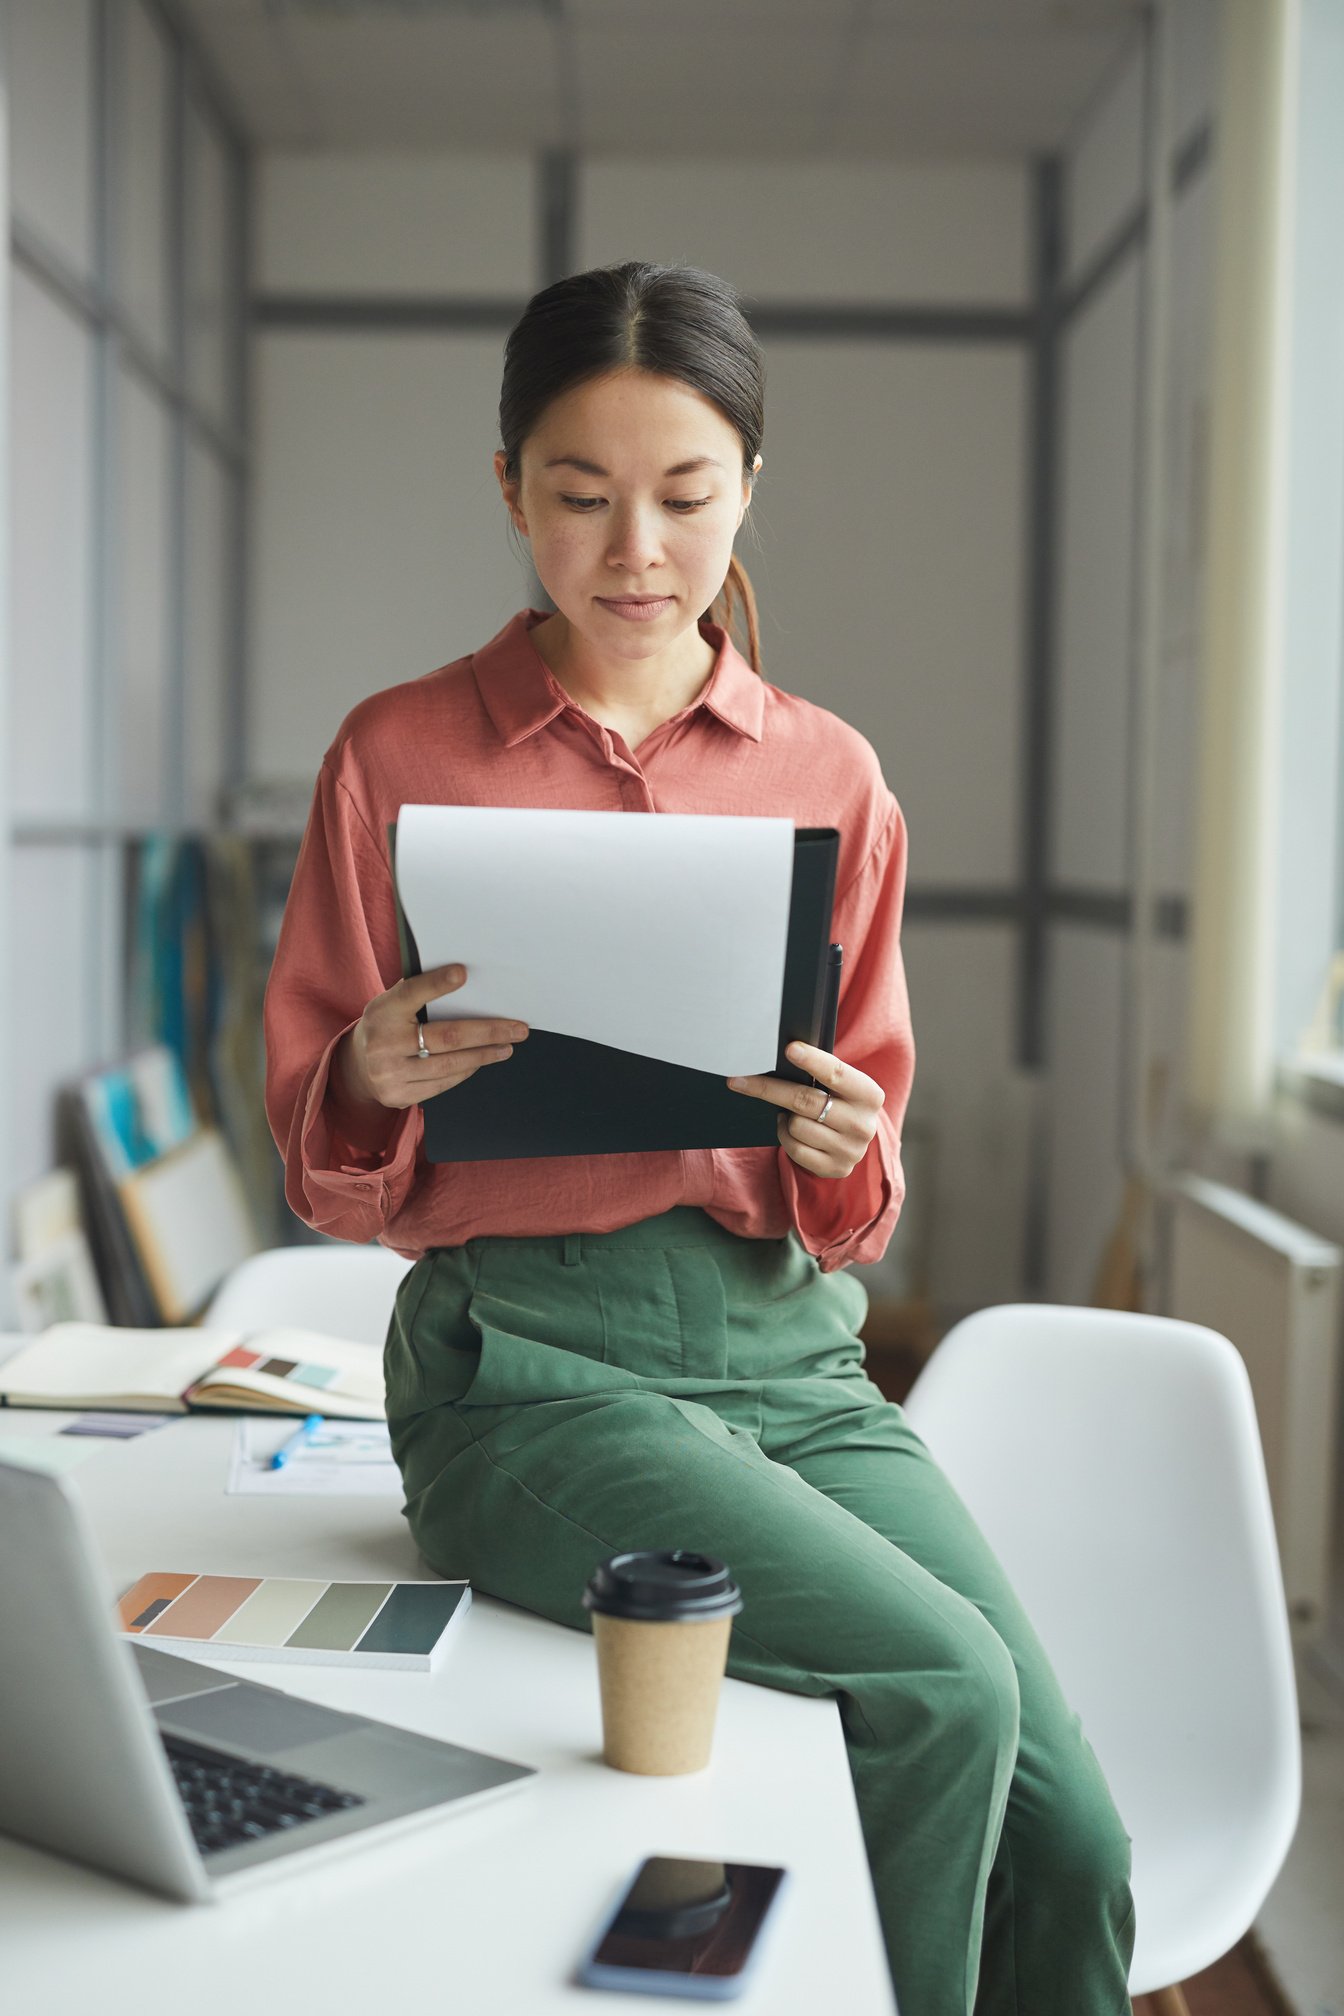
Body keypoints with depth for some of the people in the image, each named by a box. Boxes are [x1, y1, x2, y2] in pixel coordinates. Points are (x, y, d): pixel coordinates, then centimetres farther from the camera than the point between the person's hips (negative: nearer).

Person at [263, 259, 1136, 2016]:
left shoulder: (831, 777, 9)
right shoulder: (401, 755, 2)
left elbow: (857, 1202, 13)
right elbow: (325, 1175, 6)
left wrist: (845, 1151, -10)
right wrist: (381, 1079, -16)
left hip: (790, 1344, 3)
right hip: (529, 1357, -3)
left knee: (1071, 1843, -13)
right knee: (943, 1684, -23)